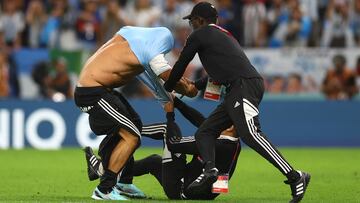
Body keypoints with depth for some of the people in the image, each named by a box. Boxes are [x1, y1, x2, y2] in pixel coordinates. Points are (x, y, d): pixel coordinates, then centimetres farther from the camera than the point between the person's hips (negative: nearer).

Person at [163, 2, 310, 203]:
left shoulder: (199, 35, 7)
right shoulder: (225, 35, 32)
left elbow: (181, 65, 14)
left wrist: (167, 89, 31)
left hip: (244, 85, -10)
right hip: (237, 91, 10)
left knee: (251, 135, -23)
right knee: (205, 132, 9)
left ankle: (295, 177, -31)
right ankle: (210, 169, -17)